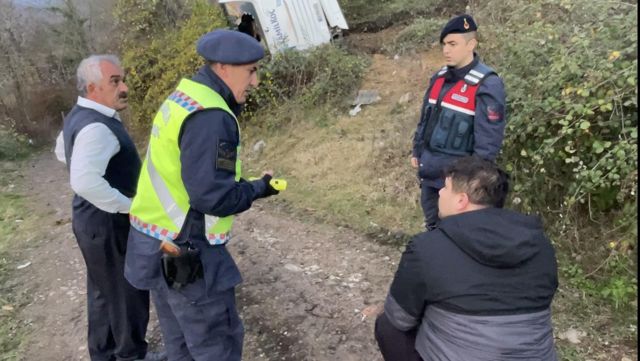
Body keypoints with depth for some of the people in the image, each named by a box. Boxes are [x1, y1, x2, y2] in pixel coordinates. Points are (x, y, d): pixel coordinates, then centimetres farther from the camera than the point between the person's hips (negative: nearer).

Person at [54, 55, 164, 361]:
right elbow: (85, 182, -36)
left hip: (92, 219, 10)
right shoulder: (97, 127, -26)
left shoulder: (79, 116, 7)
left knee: (104, 291, 23)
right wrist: (129, 206, -26)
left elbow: (61, 151, 24)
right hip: (108, 224, -10)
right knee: (126, 292, 8)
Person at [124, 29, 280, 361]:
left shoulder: (182, 99, 9)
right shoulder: (210, 116, -23)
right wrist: (257, 188, -9)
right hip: (186, 250, -10)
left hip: (160, 242, 10)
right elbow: (213, 196, -26)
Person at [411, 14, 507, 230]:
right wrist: (416, 151, 16)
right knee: (433, 227, 23)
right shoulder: (439, 78, 6)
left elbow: (488, 140, -18)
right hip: (428, 173, 7)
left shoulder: (487, 85, -17)